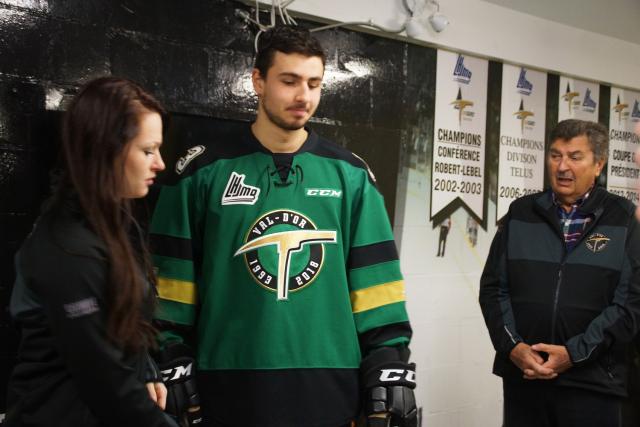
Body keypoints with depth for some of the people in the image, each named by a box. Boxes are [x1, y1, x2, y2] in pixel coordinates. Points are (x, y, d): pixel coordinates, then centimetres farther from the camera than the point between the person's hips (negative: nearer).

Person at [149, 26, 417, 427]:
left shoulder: (349, 174, 4)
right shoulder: (204, 170, -1)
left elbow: (373, 281, 4)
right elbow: (173, 277, 1)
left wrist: (391, 368, 0)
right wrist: (172, 368, -2)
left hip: (330, 388, 2)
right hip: (231, 390, -1)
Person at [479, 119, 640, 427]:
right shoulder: (520, 213, 7)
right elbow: (493, 288, 6)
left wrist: (574, 353, -13)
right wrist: (513, 346, -8)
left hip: (592, 382, -2)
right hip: (522, 376, 2)